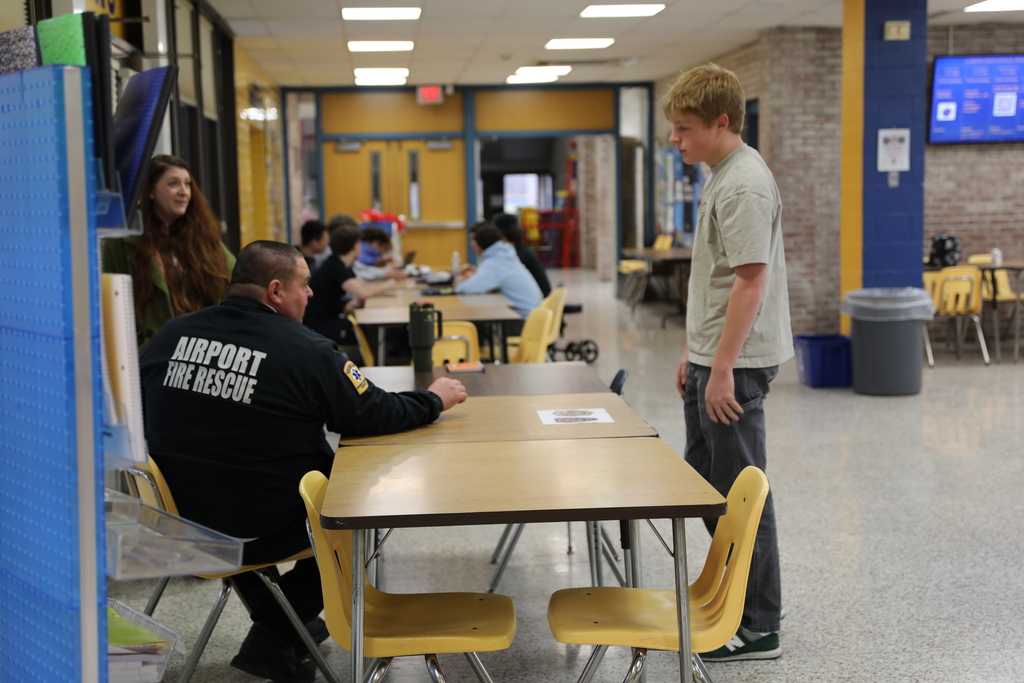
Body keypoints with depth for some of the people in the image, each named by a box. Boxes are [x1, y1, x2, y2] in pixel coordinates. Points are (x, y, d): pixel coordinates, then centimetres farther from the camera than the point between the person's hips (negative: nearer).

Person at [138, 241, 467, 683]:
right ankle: (274, 639, 15)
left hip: (176, 521, 6)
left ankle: (270, 612, 40)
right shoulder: (305, 351, -16)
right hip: (259, 533, -5)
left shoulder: (172, 333, -2)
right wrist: (433, 401, 9)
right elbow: (373, 415, -9)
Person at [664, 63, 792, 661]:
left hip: (736, 363, -10)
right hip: (715, 356, 10)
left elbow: (751, 281, -23)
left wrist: (722, 369, -22)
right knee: (705, 479, 19)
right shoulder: (725, 175, 13)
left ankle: (759, 628, 10)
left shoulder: (744, 185, -18)